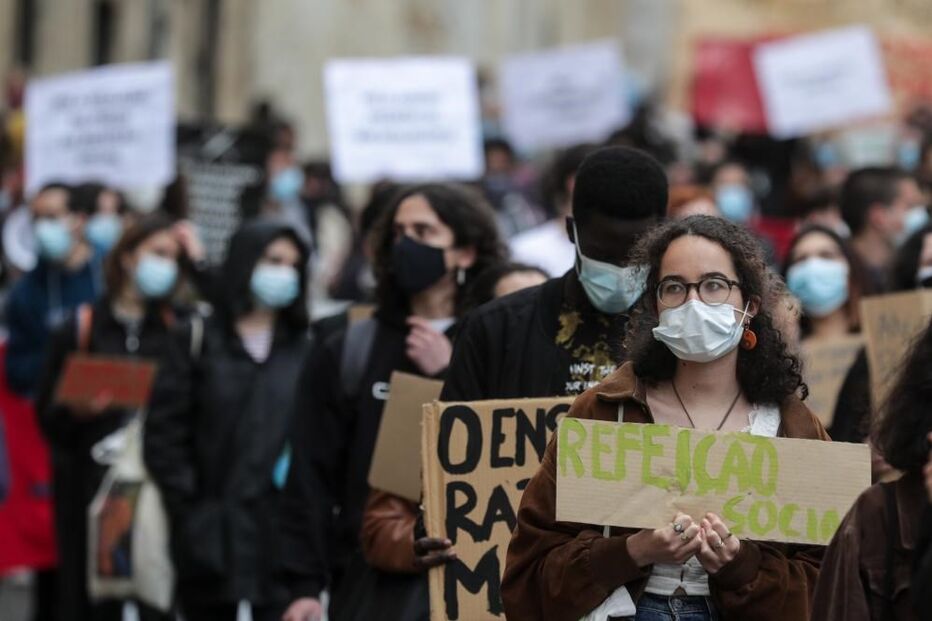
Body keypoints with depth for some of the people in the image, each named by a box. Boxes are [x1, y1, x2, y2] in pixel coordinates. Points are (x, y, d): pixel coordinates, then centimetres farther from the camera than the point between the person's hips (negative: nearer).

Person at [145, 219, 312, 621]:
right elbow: (163, 436, 1)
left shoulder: (305, 350, 12)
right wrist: (188, 506, -7)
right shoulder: (197, 342, 6)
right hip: (211, 532, -1)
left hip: (284, 530, 1)